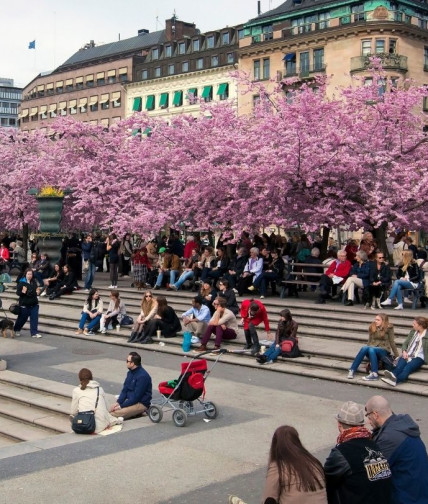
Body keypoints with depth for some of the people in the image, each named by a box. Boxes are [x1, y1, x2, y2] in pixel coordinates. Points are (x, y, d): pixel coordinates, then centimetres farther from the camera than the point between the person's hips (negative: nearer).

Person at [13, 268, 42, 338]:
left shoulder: (34, 282, 5)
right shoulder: (21, 282, -10)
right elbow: (18, 292, -11)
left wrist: (37, 292, -3)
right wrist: (22, 292, -30)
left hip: (34, 304, 4)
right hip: (24, 304, -4)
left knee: (34, 318, 0)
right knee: (22, 318, 9)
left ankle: (34, 333, 6)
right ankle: (16, 330, 33)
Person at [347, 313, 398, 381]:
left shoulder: (388, 328, -2)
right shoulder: (372, 327, 10)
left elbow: (392, 342, 1)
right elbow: (370, 341, 13)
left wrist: (397, 356, 2)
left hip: (384, 350, -4)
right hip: (372, 348, 4)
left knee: (371, 349, -36)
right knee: (364, 348, -32)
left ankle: (374, 374, -47)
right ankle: (352, 370, -37)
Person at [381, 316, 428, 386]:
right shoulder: (413, 332, 22)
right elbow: (405, 343, 21)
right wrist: (404, 351, 2)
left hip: (418, 357, -5)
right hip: (407, 355, 5)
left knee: (407, 367, -34)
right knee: (399, 366, -30)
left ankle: (395, 380, -61)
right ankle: (393, 375, -61)